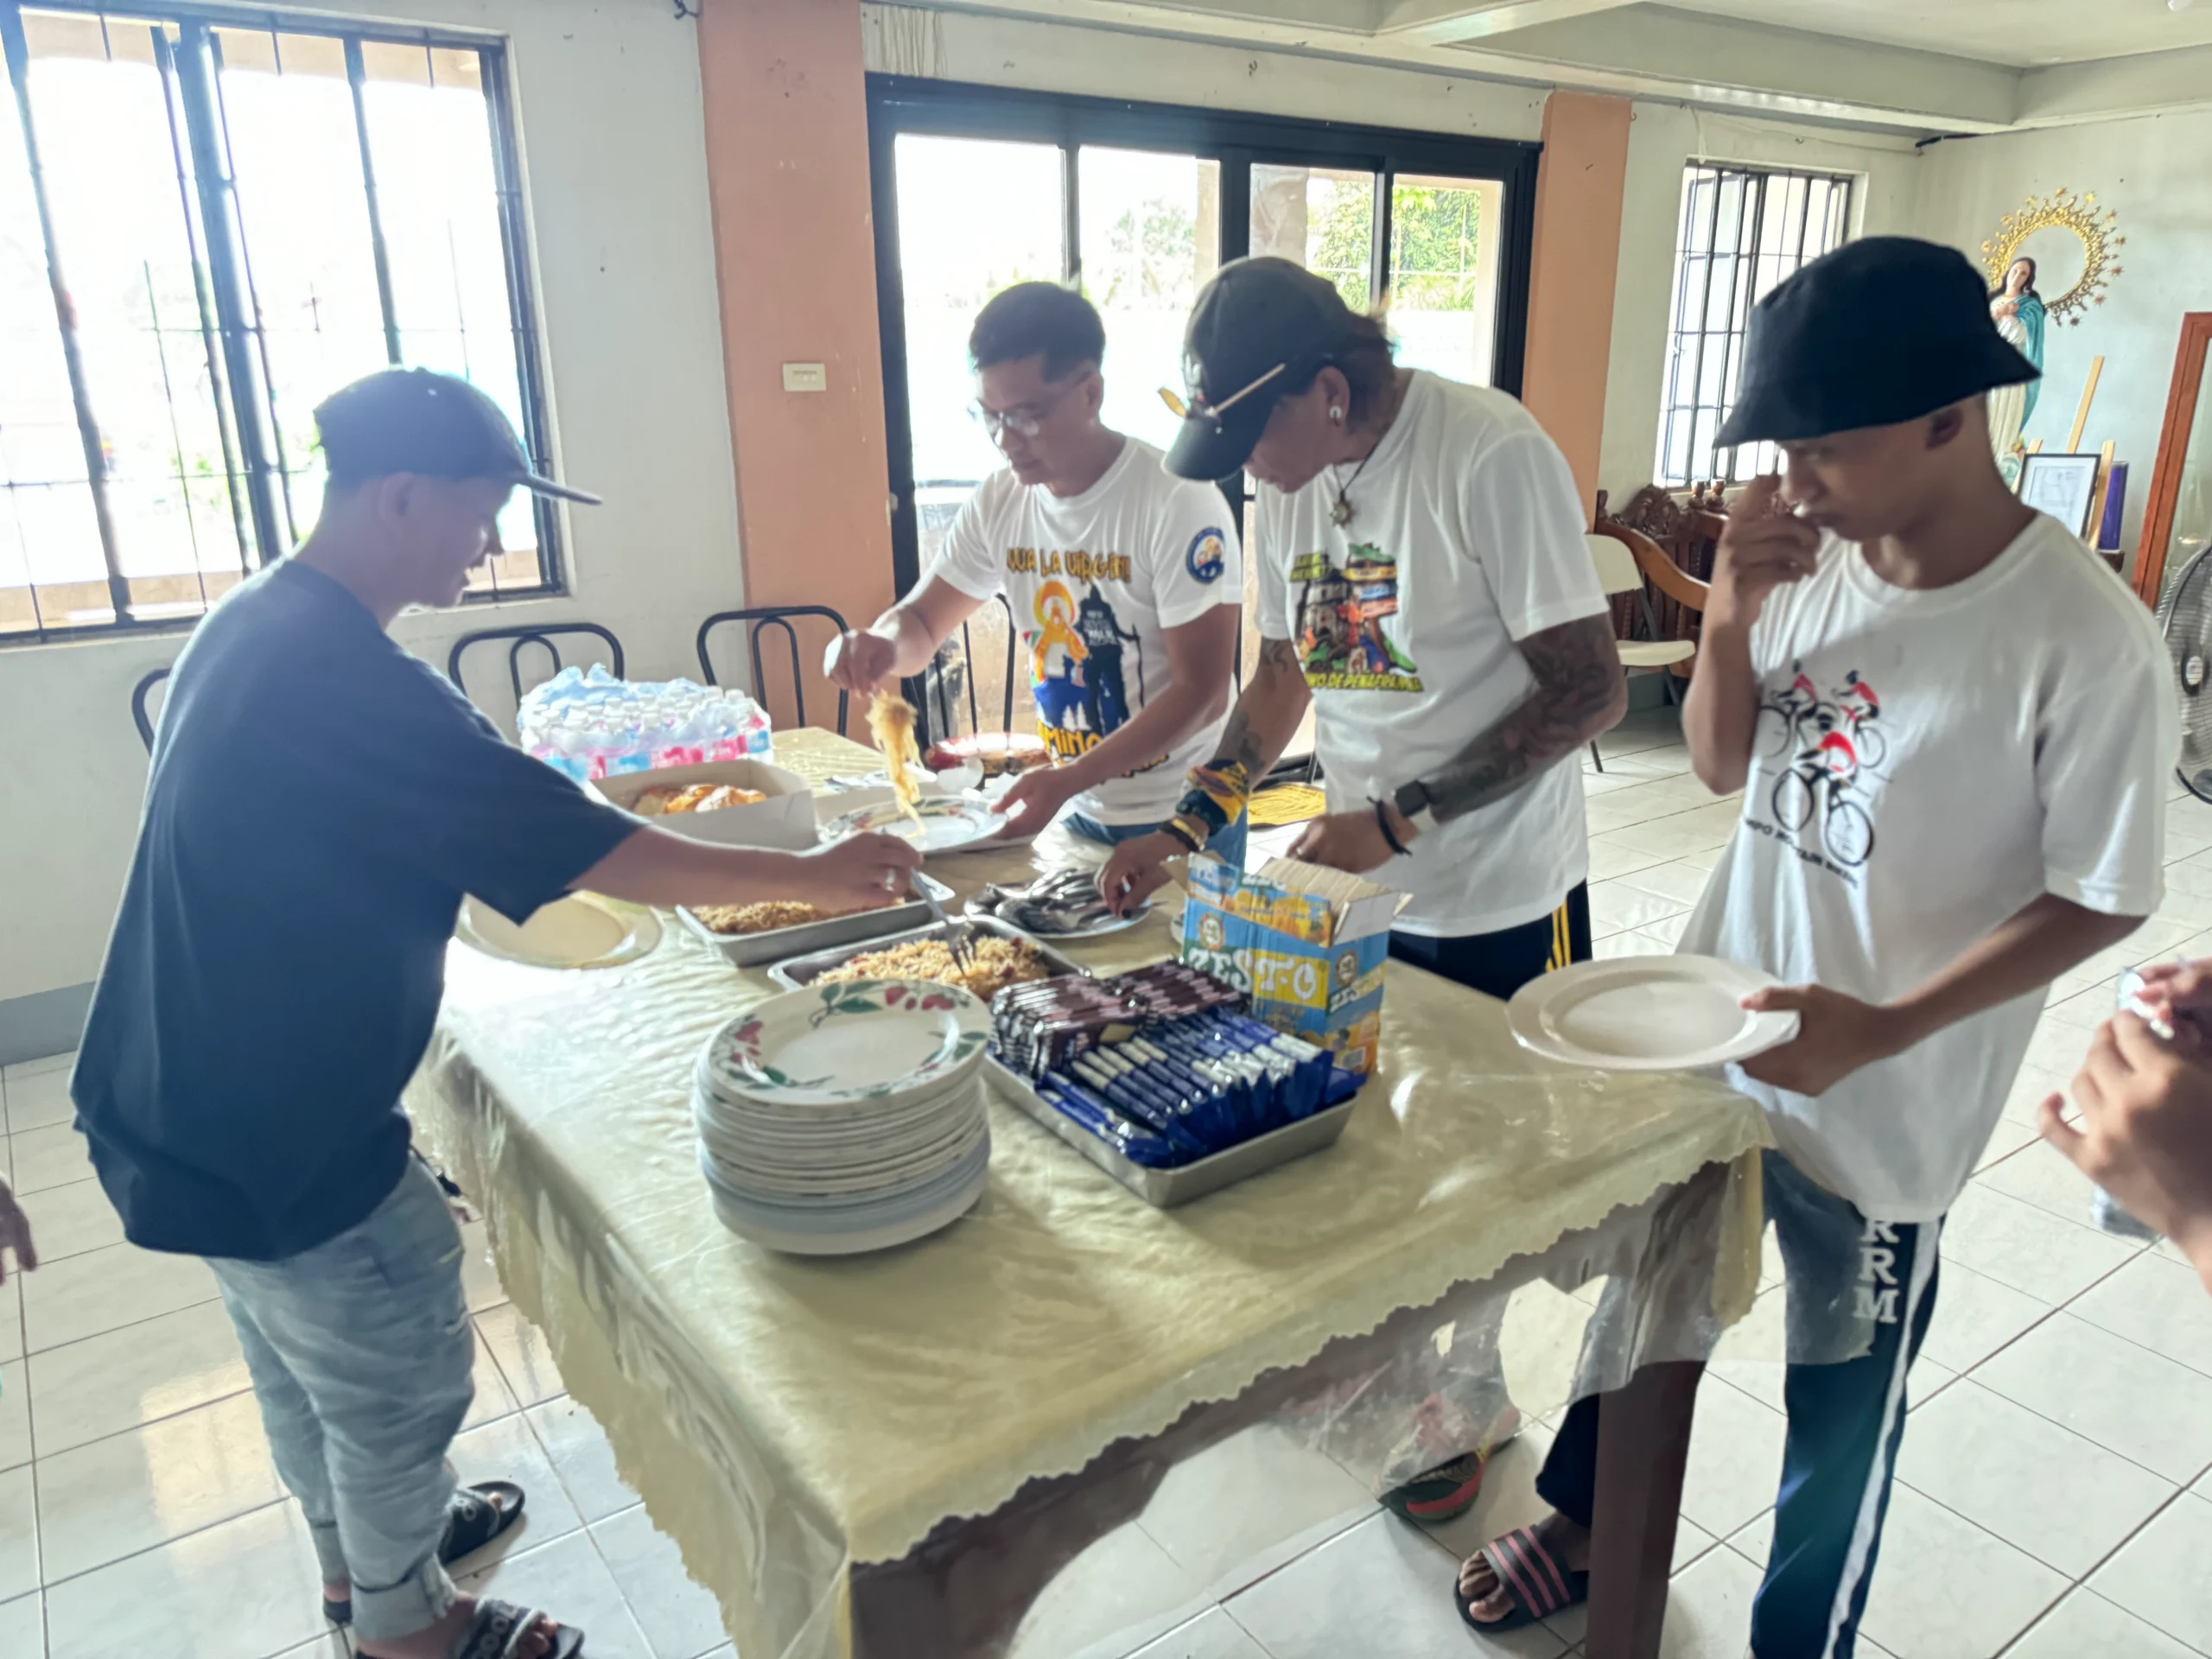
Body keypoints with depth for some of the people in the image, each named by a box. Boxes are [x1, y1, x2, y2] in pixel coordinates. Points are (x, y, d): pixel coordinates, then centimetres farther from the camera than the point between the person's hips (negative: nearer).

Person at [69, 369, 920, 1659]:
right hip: (276, 1137, -10)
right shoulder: (346, 681, -29)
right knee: (400, 1381, 12)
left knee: (302, 1360, 28)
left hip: (182, 1103, 10)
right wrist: (812, 876, -21)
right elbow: (590, 849, -29)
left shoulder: (254, 624, 2)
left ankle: (355, 1552, 51)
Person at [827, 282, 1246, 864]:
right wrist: (884, 645, -18)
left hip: (1185, 819, -5)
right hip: (1079, 814, 5)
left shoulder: (1178, 504, -20)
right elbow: (921, 621, 7)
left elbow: (1201, 694, -21)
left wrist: (1067, 781, -28)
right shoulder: (999, 503, -2)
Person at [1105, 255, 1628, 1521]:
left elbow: (1593, 692, -20)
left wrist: (1400, 818, -23)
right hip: (1359, 890, 6)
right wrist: (1189, 826, 2)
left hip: (1501, 904, -6)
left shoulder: (1493, 457, -20)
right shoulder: (1294, 476, 2)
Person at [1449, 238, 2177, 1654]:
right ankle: (1585, 1522, 52)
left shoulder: (2085, 640, -22)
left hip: (1879, 1110, -5)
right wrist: (1730, 612, -16)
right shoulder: (1814, 555, -6)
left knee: (1842, 1407, 16)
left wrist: (1883, 1029, -24)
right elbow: (1721, 768, 1)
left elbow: (2100, 899, -14)